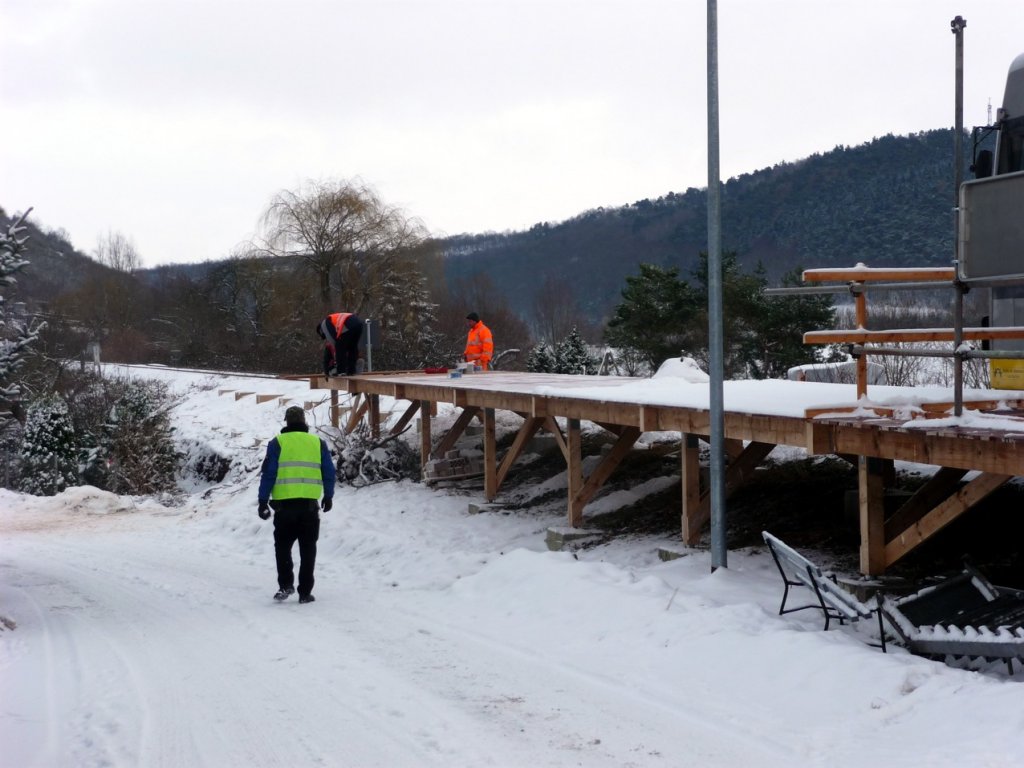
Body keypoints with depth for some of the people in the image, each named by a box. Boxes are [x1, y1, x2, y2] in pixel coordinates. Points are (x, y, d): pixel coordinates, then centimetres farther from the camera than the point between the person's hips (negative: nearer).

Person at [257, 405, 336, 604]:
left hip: (285, 503, -1)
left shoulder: (277, 443, 1)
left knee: (283, 546, 13)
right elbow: (329, 472, 10)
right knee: (307, 549, 8)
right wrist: (328, 497, 23)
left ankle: (285, 585, 0)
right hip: (310, 504, 1)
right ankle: (305, 592, 6)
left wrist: (263, 501, 1)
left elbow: (268, 474, -3)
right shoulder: (318, 443, 8)